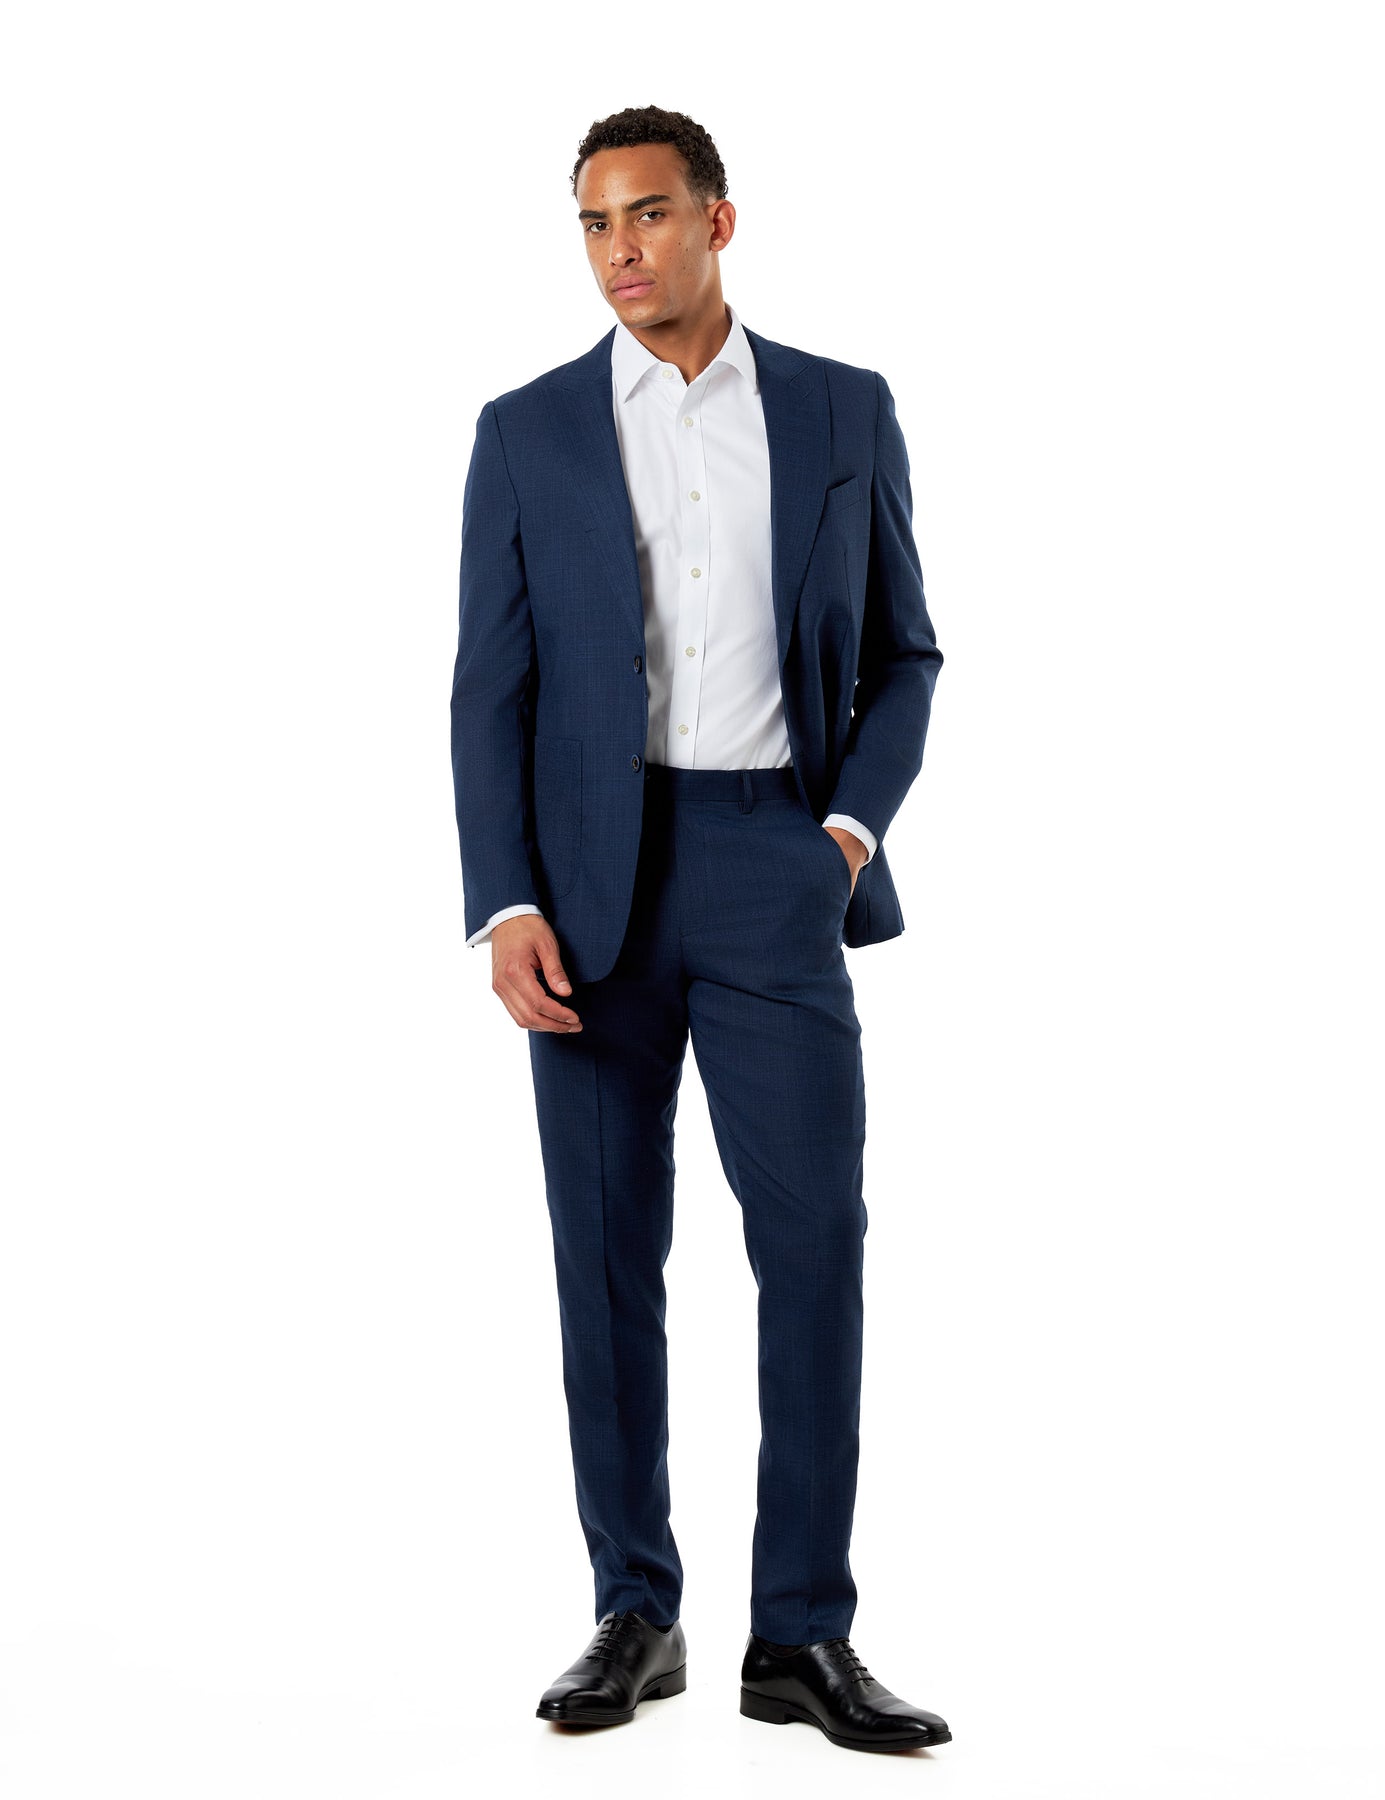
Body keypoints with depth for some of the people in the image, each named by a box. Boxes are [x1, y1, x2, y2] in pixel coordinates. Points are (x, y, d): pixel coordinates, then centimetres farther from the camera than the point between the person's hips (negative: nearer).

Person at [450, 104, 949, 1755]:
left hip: (773, 869, 0)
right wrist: (506, 907, -8)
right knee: (609, 1250, 3)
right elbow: (491, 688, 3)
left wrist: (851, 829, -4)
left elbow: (901, 653, 11)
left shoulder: (844, 413, 8)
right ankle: (635, 1614, 14)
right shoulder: (526, 433, 6)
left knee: (816, 1235, -7)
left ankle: (802, 1635, 1)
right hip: (593, 875, 0)